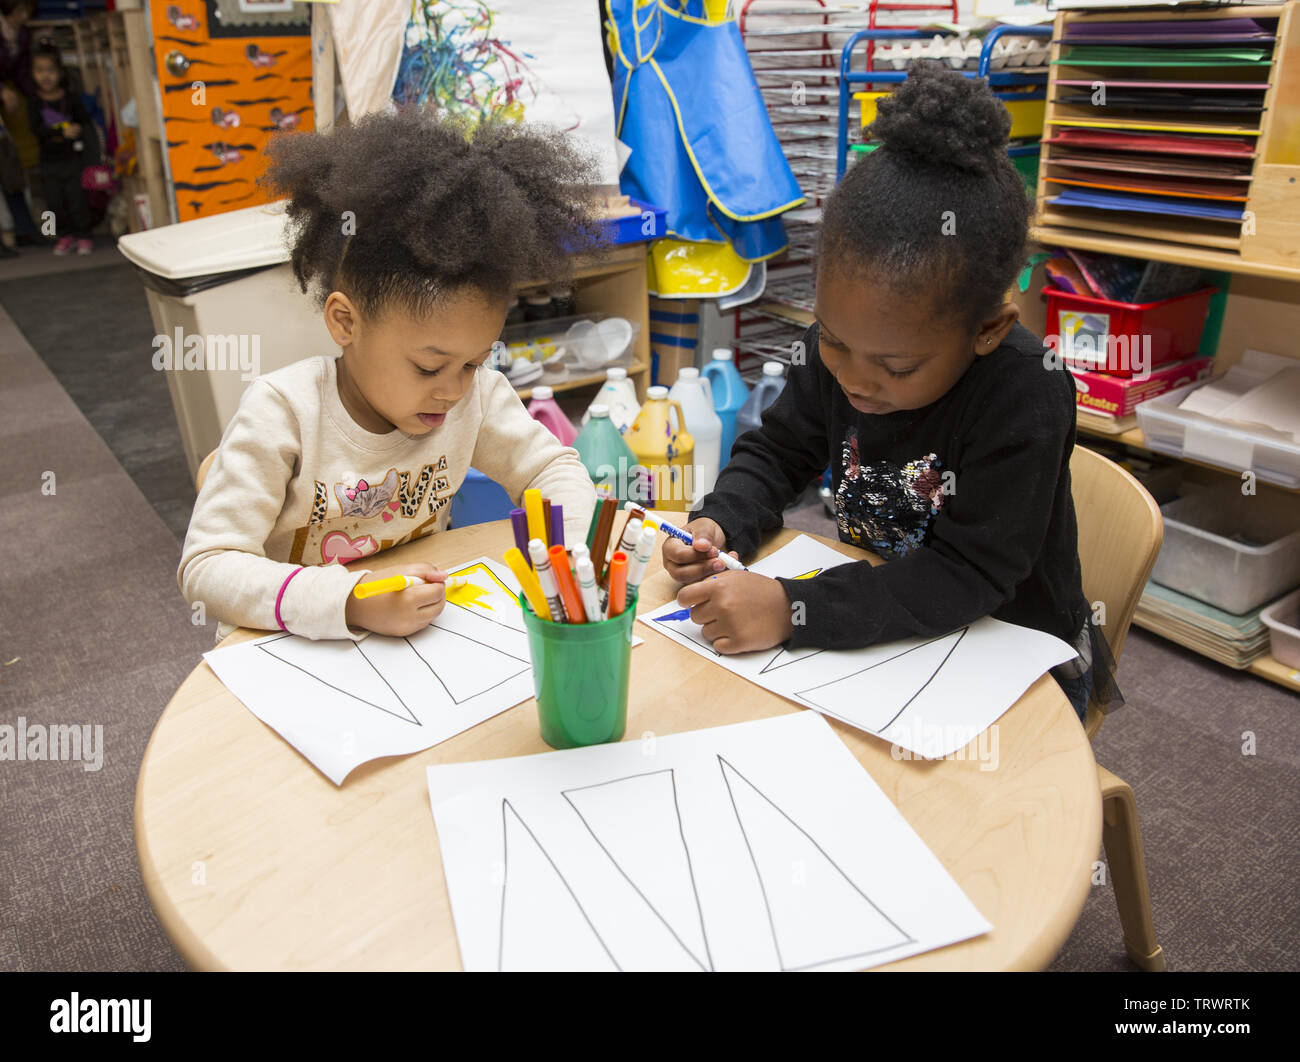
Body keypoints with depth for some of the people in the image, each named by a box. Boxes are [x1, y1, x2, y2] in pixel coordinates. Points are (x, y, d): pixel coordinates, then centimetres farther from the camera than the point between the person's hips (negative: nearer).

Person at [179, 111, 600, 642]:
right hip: (291, 646, -2)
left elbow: (552, 465, 5)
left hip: (421, 633, 2)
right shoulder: (283, 412, -20)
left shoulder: (476, 393, -8)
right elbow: (207, 567, -20)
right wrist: (352, 601, -35)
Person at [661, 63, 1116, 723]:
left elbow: (968, 574, -29)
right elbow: (779, 450, 3)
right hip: (879, 632, 3)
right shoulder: (839, 345, -12)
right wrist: (720, 522, -18)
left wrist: (794, 609, -37)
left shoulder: (1026, 399, -28)